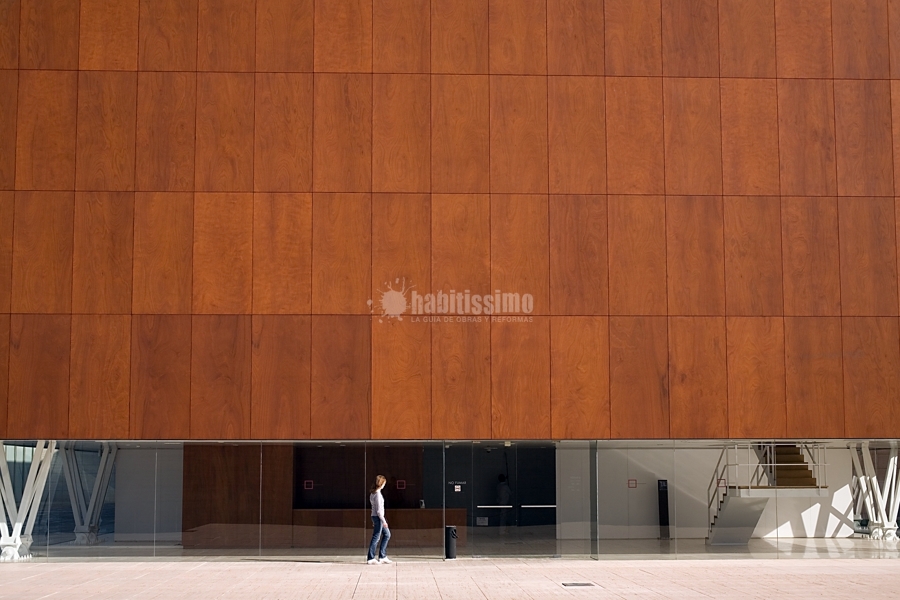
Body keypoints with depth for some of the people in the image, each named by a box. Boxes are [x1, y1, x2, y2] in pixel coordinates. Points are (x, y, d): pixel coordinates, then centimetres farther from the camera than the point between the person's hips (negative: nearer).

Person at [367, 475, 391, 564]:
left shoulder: (373, 493, 11)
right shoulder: (377, 494, -18)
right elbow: (378, 510, -20)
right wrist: (383, 521, -16)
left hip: (375, 516, 10)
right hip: (378, 517, -10)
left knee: (387, 534, 15)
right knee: (376, 537, -3)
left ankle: (382, 557, 16)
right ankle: (370, 558, 3)